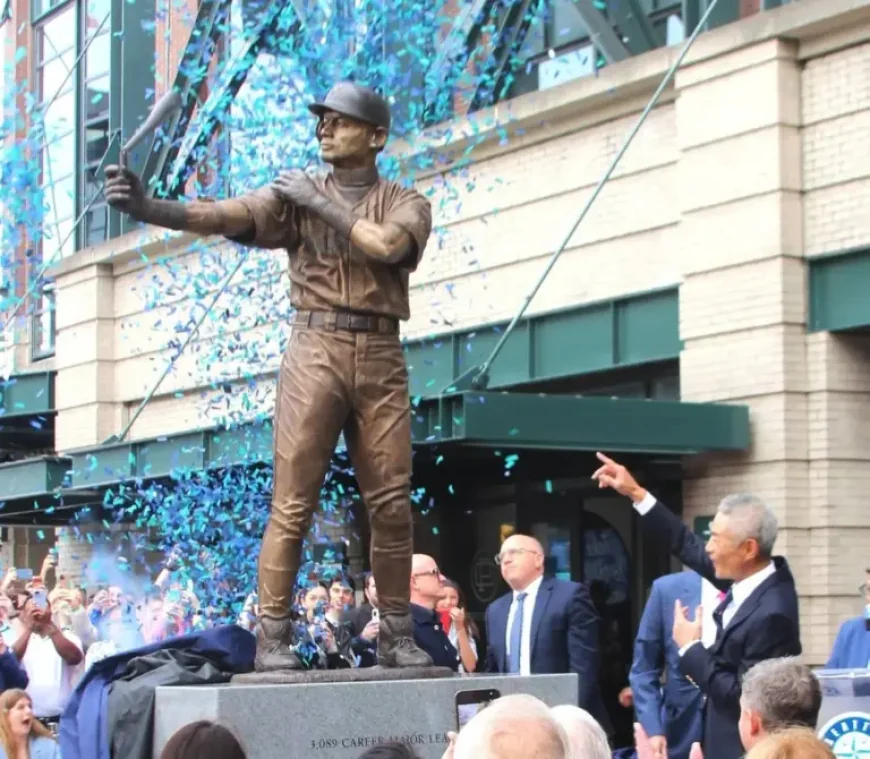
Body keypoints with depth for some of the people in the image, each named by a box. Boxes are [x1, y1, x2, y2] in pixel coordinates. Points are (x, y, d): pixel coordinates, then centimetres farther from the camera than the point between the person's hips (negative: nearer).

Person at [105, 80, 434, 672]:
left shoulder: (407, 204, 11)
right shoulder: (296, 193, 10)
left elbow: (386, 245, -12)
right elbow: (226, 215, -6)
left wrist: (318, 201, -6)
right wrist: (148, 207, -22)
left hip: (381, 357, 1)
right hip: (314, 351, -1)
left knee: (392, 502, 1)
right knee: (292, 501, -5)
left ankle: (397, 634, 10)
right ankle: (274, 635, -3)